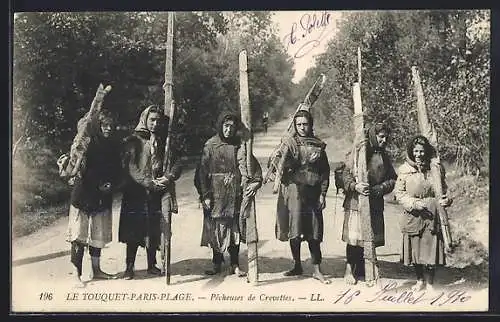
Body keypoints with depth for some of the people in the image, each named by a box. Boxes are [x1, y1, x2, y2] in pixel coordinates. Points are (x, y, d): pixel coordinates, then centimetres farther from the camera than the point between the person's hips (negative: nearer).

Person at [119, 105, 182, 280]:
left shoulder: (165, 142, 10)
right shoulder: (133, 140, -1)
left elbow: (176, 163, 4)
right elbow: (131, 167, -10)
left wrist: (169, 177, -17)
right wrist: (149, 183, -19)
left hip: (158, 193, 3)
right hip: (136, 192, -3)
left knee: (154, 231, 8)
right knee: (133, 230, -1)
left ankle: (151, 265, 19)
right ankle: (129, 267, 7)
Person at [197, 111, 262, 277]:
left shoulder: (240, 145, 3)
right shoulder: (210, 145, 0)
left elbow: (253, 166, -4)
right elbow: (202, 171, -2)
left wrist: (254, 183, -22)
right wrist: (205, 195, -9)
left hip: (235, 194, 1)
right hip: (215, 193, -1)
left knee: (235, 228, 3)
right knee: (216, 228, 5)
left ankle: (235, 265, 12)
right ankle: (217, 263, 17)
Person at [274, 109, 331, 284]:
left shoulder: (318, 145, 8)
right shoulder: (289, 142, 3)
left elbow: (325, 171, 8)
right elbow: (283, 165, -7)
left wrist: (323, 194, 2)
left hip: (313, 193, 1)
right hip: (294, 190, -1)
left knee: (314, 232, 2)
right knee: (294, 230, 1)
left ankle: (317, 270, 7)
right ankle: (297, 266, 18)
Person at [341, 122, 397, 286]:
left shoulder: (383, 156, 12)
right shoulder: (357, 151, -3)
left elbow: (392, 179, 10)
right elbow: (346, 174, -5)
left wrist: (377, 189, -7)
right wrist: (355, 186, -22)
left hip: (375, 204, 4)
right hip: (355, 202, -4)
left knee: (369, 240, 2)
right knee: (353, 239, -1)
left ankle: (367, 273, 11)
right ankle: (350, 271, 12)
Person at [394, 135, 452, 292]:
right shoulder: (405, 170, -2)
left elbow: (443, 189, 11)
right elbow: (399, 192, -1)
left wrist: (445, 200, -10)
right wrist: (414, 203, -14)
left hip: (432, 216, 0)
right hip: (413, 216, 0)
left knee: (431, 249, 0)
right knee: (415, 248, 9)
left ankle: (430, 283, 15)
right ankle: (420, 280, 28)